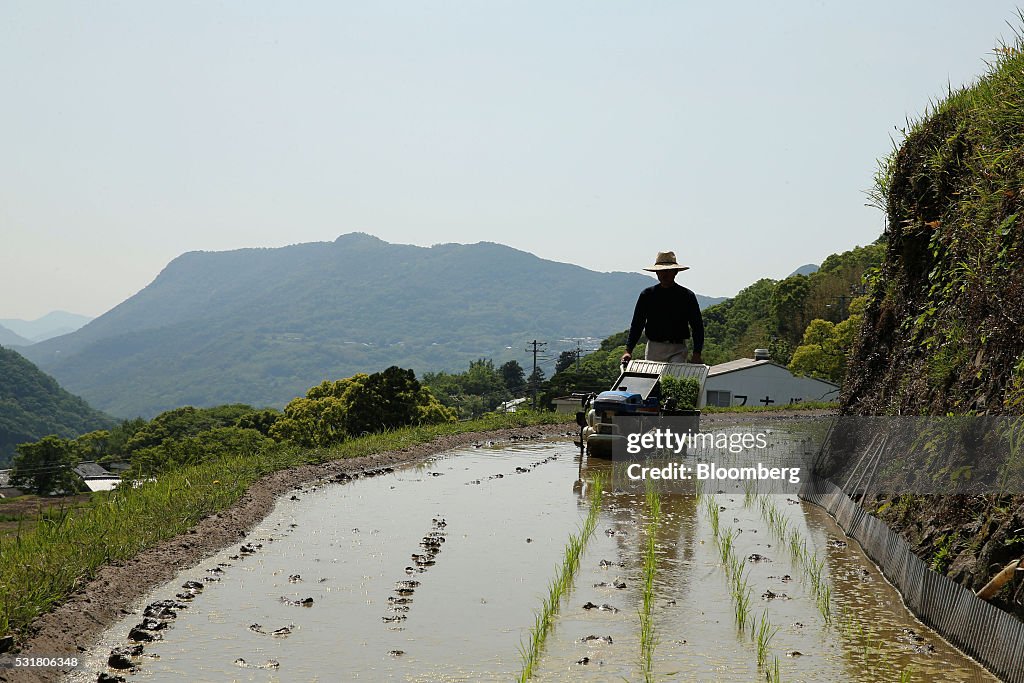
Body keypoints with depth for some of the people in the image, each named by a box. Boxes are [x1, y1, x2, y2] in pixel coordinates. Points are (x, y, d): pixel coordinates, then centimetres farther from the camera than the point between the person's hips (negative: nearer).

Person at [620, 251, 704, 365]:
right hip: (654, 347, 2)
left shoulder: (687, 296, 2)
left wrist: (697, 354, -6)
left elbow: (697, 326, 4)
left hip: (677, 349, -2)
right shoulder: (647, 295, 5)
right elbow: (637, 324, 7)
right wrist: (628, 350, -4)